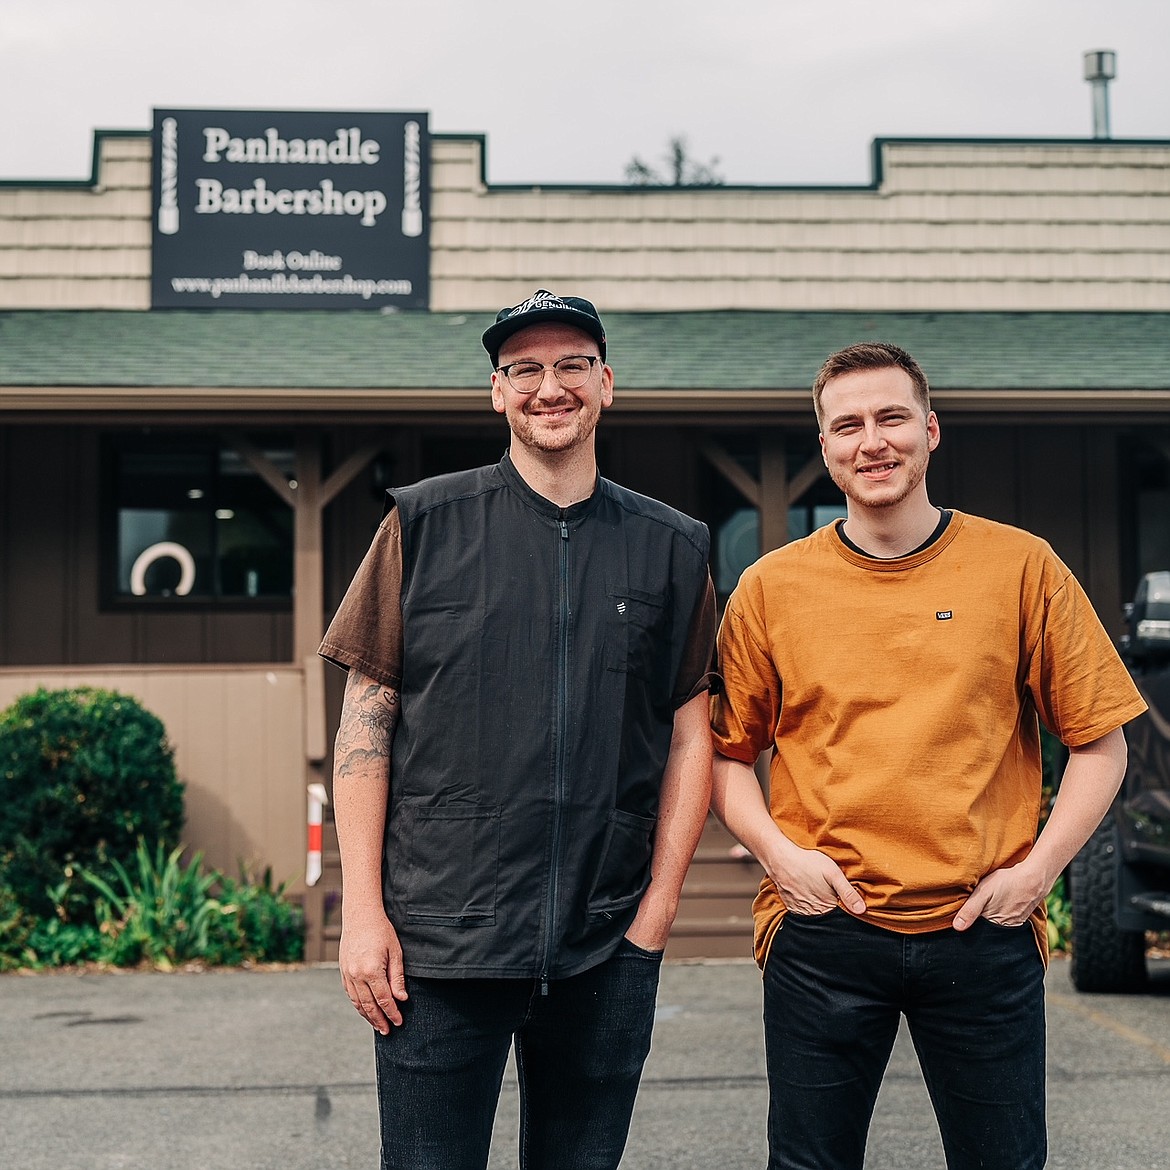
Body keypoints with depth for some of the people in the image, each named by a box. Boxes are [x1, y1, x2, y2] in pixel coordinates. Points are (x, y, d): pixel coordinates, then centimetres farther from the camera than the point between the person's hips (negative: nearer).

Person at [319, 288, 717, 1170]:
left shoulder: (671, 548, 8)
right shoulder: (425, 525, 3)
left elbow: (691, 737, 9)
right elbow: (367, 720, 1)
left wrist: (657, 909, 1)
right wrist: (362, 912, -4)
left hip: (607, 948, 2)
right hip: (440, 939, -2)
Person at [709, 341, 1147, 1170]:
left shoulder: (1021, 567, 1)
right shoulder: (771, 587, 3)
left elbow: (1102, 742, 5)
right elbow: (727, 752, 10)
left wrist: (1038, 869, -5)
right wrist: (779, 853, -5)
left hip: (985, 935, 0)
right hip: (821, 931, 0)